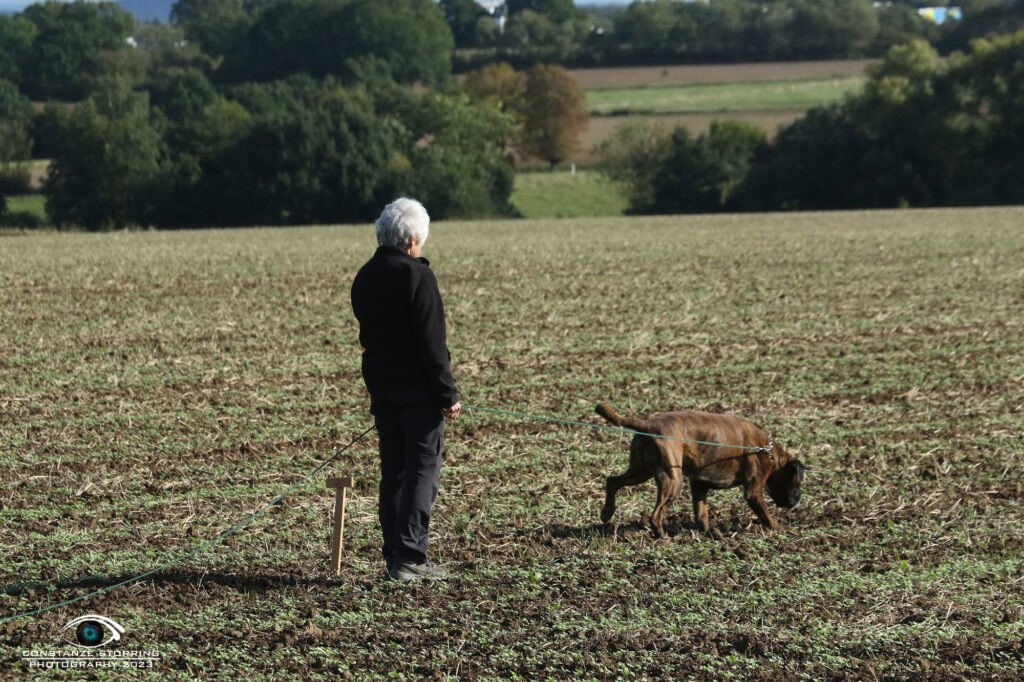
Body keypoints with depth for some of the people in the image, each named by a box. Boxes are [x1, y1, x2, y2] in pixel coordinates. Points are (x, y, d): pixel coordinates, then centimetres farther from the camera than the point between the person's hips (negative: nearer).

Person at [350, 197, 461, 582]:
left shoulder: (364, 277, 10)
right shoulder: (417, 276, -14)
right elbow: (431, 344, -16)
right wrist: (447, 394, -13)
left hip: (380, 387, 7)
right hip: (418, 390, -7)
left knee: (392, 471, 12)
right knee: (423, 470, -3)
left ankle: (394, 557, 13)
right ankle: (410, 558, -9)